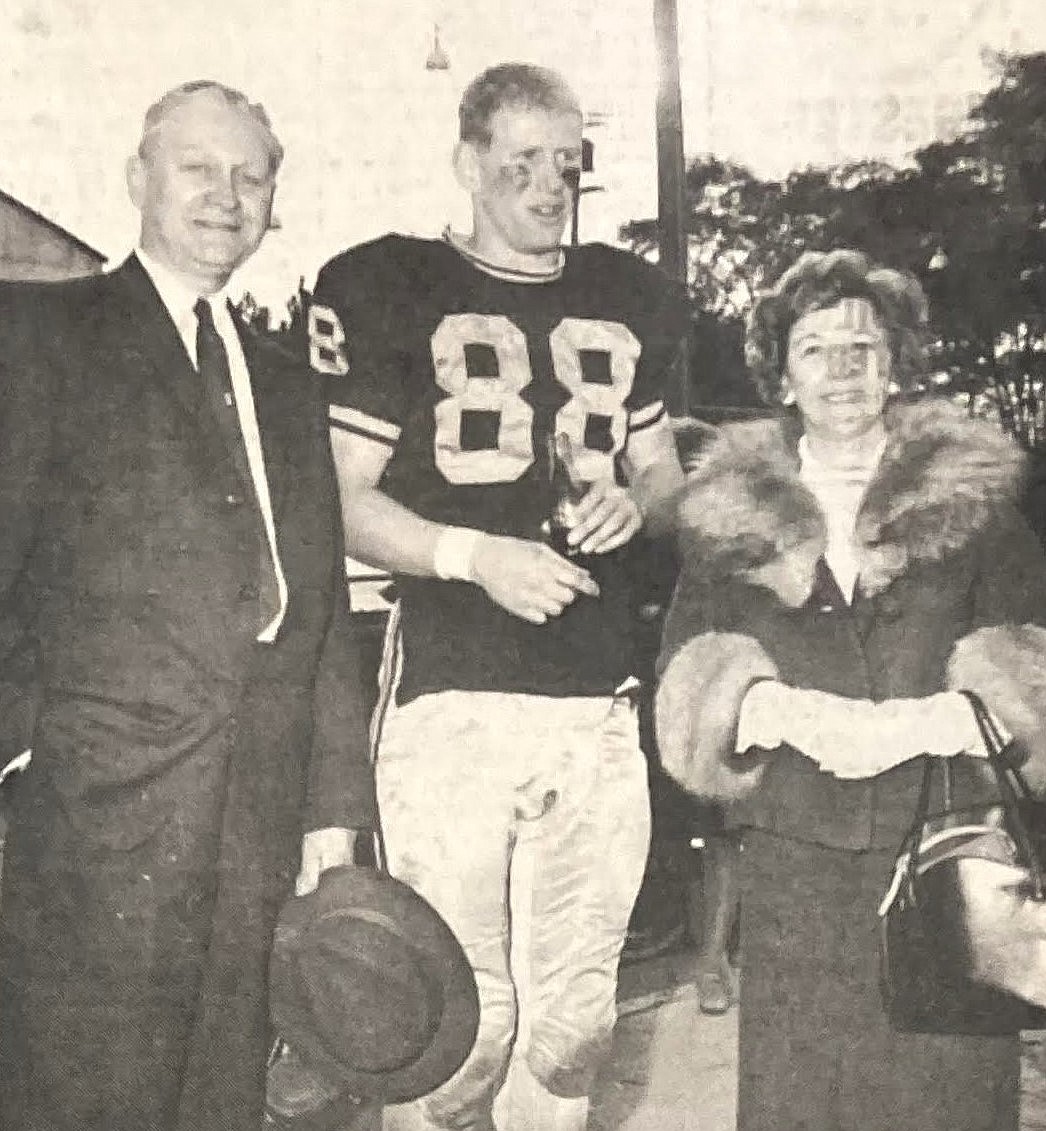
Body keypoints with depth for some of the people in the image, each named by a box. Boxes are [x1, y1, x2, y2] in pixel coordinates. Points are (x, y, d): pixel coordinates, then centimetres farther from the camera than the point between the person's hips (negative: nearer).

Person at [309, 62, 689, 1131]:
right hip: (452, 694, -4)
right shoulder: (385, 287, 2)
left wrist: (634, 499, 2)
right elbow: (344, 503, 1)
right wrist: (475, 553, -15)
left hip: (600, 701, 4)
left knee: (575, 1012, 9)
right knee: (464, 1013, -2)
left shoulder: (628, 299, 15)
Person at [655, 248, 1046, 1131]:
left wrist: (921, 723, -18)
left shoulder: (975, 494, 5)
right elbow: (692, 684, 1)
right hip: (793, 864, 1)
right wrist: (781, 712, -18)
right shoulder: (729, 511, 7)